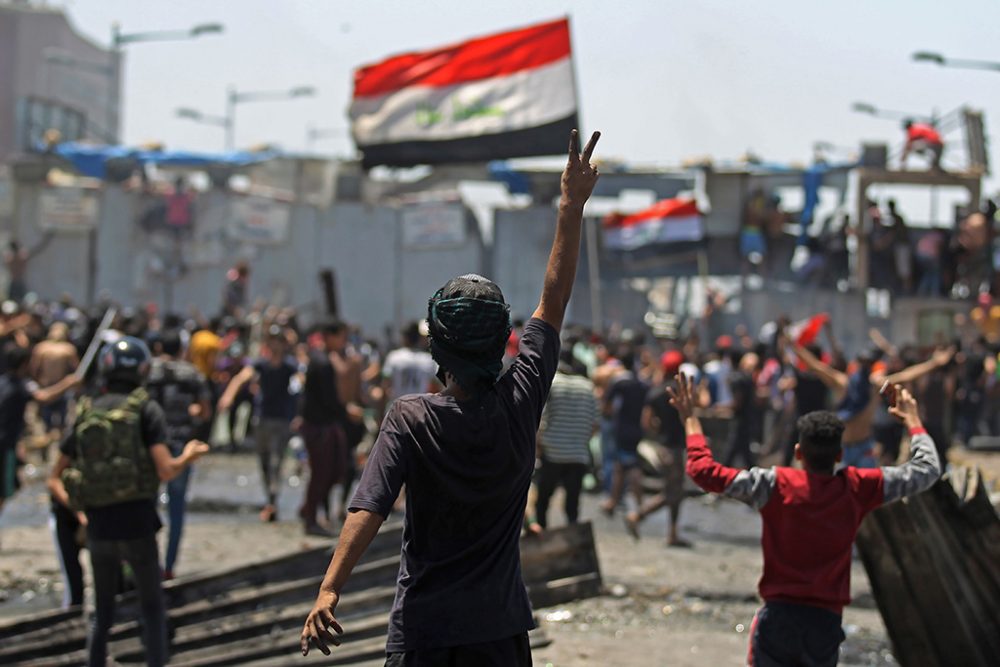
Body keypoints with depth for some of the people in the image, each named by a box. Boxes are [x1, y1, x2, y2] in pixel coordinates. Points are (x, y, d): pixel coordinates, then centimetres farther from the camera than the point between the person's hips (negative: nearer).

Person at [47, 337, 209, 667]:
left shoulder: (85, 414, 10)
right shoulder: (146, 409, -3)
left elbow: (55, 479, 10)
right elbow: (166, 470, -12)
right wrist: (189, 456, 6)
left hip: (98, 528, 4)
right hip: (138, 523, -3)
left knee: (102, 612, 17)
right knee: (152, 609, 8)